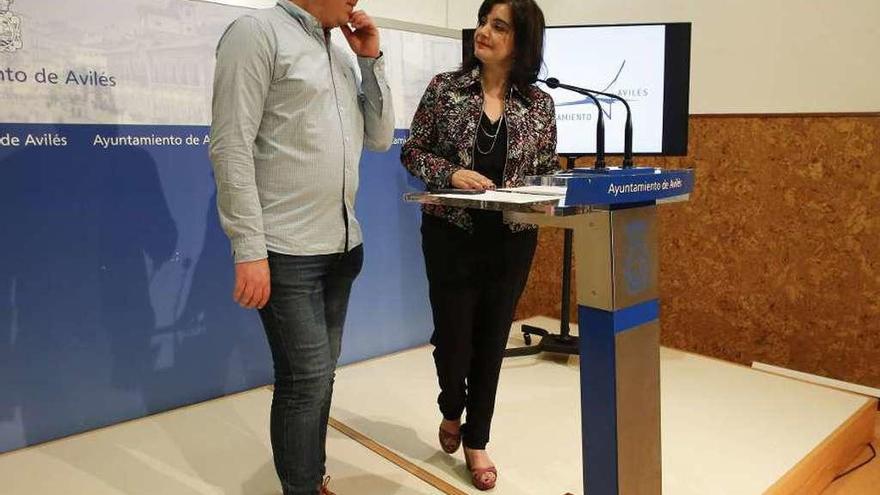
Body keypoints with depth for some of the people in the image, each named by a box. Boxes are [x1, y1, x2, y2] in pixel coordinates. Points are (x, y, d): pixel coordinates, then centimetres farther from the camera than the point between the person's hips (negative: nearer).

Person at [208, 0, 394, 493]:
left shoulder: (343, 54, 15)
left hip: (342, 244, 7)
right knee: (307, 377, -2)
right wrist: (250, 250, -18)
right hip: (287, 250, -7)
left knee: (320, 374, 14)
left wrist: (372, 60, 5)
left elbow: (380, 139, 14)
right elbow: (231, 147, -14)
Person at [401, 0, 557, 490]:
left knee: (492, 339, 10)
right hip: (451, 235, -1)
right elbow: (412, 151, 0)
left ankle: (477, 440, 29)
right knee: (454, 335, 4)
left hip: (512, 240, 2)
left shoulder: (540, 104, 2)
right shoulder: (445, 88, -1)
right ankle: (452, 410, 38)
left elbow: (550, 171, 8)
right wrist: (451, 173, -18)